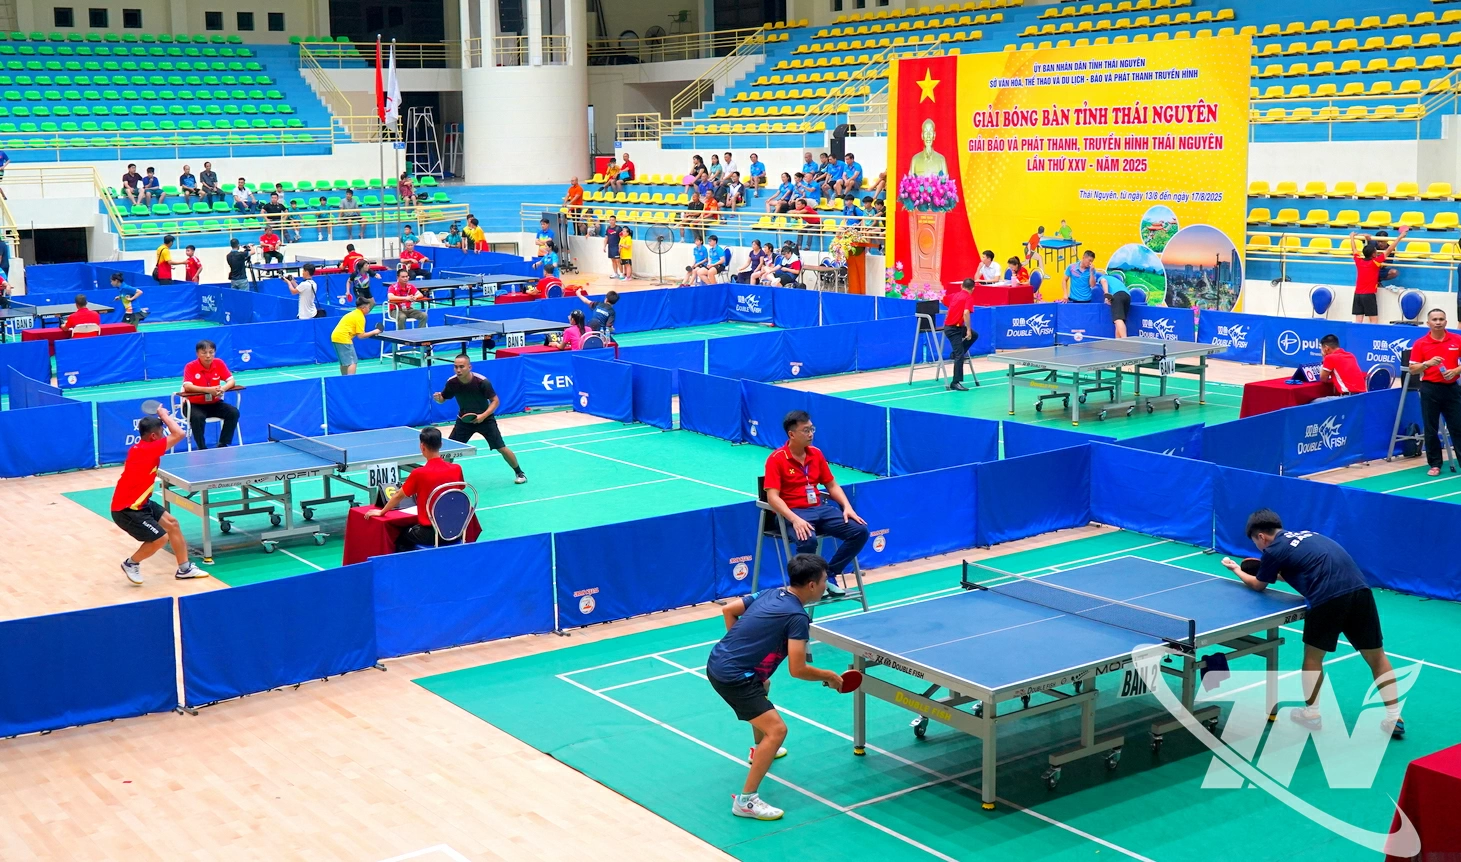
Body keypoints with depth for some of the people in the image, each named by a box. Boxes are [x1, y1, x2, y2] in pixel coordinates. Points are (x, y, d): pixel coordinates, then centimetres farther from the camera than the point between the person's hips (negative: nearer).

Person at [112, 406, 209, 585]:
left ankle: (184, 568, 22)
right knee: (160, 538, -8)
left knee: (172, 523, 12)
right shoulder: (147, 449, -26)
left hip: (138, 502, 10)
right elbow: (180, 434, -30)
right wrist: (163, 414, -17)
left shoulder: (141, 447, 3)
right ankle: (131, 564, 18)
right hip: (126, 509, -10)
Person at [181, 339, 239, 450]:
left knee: (234, 412, -20)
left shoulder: (219, 363, -4)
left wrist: (223, 388, -32)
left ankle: (222, 445, -10)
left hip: (215, 403, 4)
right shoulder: (190, 367, -14)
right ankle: (202, 448, -21)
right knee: (198, 417, -36)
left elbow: (231, 381, -8)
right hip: (195, 404, -4)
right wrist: (208, 390, -41)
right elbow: (187, 386, -27)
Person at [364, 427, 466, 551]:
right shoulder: (457, 469, -5)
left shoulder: (419, 473, -15)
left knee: (401, 539, 25)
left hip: (430, 533, -5)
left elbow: (399, 496, 0)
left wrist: (381, 512, 17)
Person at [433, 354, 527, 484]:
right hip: (464, 419, 3)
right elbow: (442, 399, -1)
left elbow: (495, 401, -18)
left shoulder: (482, 382, -27)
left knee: (501, 448, -5)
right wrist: (437, 398, -25)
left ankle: (519, 473, 16)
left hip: (484, 419, -3)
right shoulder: (452, 382, -17)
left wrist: (483, 416, -32)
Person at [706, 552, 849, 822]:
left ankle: (760, 749, 60)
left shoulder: (770, 594, 8)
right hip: (732, 677, -10)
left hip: (718, 661, 10)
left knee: (763, 686, 38)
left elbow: (728, 609, 18)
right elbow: (797, 670, -18)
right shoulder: (797, 616, -16)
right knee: (777, 730, -14)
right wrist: (830, 676, -3)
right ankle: (746, 800, -12)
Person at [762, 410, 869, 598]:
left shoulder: (816, 454, 10)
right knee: (808, 540, -38)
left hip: (820, 509, 6)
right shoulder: (776, 459, -10)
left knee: (860, 531, -12)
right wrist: (795, 519, -31)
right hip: (794, 513, -6)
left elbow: (832, 485, 17)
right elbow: (772, 497, -18)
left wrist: (847, 507, 0)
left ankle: (829, 575, 0)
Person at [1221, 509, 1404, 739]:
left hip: (1328, 598, -6)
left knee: (1313, 656, 16)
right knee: (1376, 656, 13)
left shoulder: (1274, 550, 8)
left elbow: (1258, 585, 24)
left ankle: (1311, 714, 25)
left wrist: (1237, 570, 41)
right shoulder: (1305, 535, 27)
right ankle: (1394, 717, 13)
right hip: (1359, 589, 6)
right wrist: (1279, 573, 44)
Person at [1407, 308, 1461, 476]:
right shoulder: (1420, 343, -1)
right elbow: (1412, 369, -2)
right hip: (1430, 389, -1)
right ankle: (1435, 464, 12)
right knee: (1431, 429, 4)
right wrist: (1427, 363, -19)